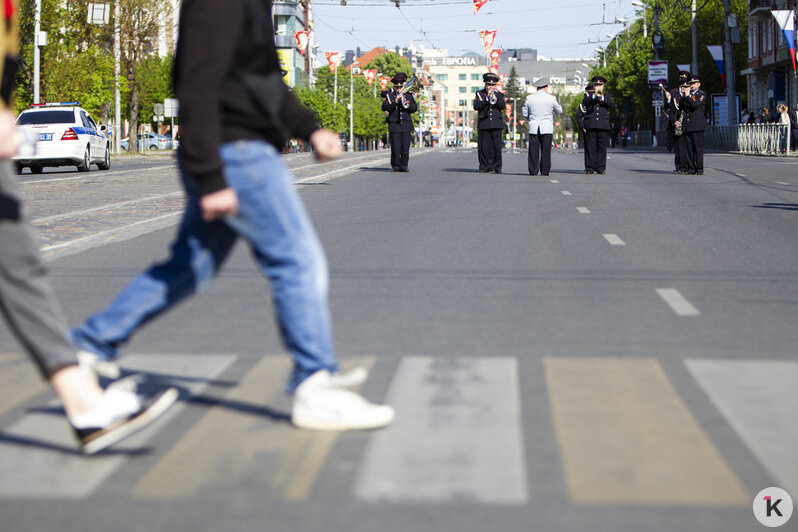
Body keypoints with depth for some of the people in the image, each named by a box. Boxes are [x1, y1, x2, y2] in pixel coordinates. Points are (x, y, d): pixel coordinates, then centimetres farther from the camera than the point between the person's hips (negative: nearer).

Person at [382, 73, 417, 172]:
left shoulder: (409, 96, 12)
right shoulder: (389, 96, 5)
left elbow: (415, 108, 5)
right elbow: (384, 108, -8)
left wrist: (406, 104, -12)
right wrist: (395, 102, -19)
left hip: (406, 124, 2)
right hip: (394, 125, -2)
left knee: (405, 146, -2)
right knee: (395, 147, -6)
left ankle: (404, 166, 4)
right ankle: (396, 166, 2)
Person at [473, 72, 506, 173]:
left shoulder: (500, 94, 13)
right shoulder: (479, 94, 10)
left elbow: (503, 106, -3)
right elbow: (476, 107, -4)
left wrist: (496, 100, -20)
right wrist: (487, 99, -14)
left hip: (497, 124, 0)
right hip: (483, 124, 0)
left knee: (497, 146, -3)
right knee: (484, 147, -3)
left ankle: (497, 167, 2)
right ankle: (485, 167, 4)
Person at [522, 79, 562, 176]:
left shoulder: (529, 98, 2)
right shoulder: (551, 98, -3)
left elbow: (524, 113, 9)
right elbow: (559, 111, 10)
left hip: (533, 128, 2)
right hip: (547, 128, -2)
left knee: (533, 151, 3)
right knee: (546, 150, 2)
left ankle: (533, 171, 1)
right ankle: (544, 171, 0)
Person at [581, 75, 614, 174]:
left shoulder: (607, 96, 18)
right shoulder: (588, 95, 15)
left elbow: (610, 104, -1)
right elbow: (585, 102, -6)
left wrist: (602, 97, -14)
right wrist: (594, 95, -17)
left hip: (603, 125, 1)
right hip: (591, 125, -1)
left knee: (602, 147, -2)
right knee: (591, 147, -5)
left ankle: (601, 168, -1)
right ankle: (590, 168, -4)